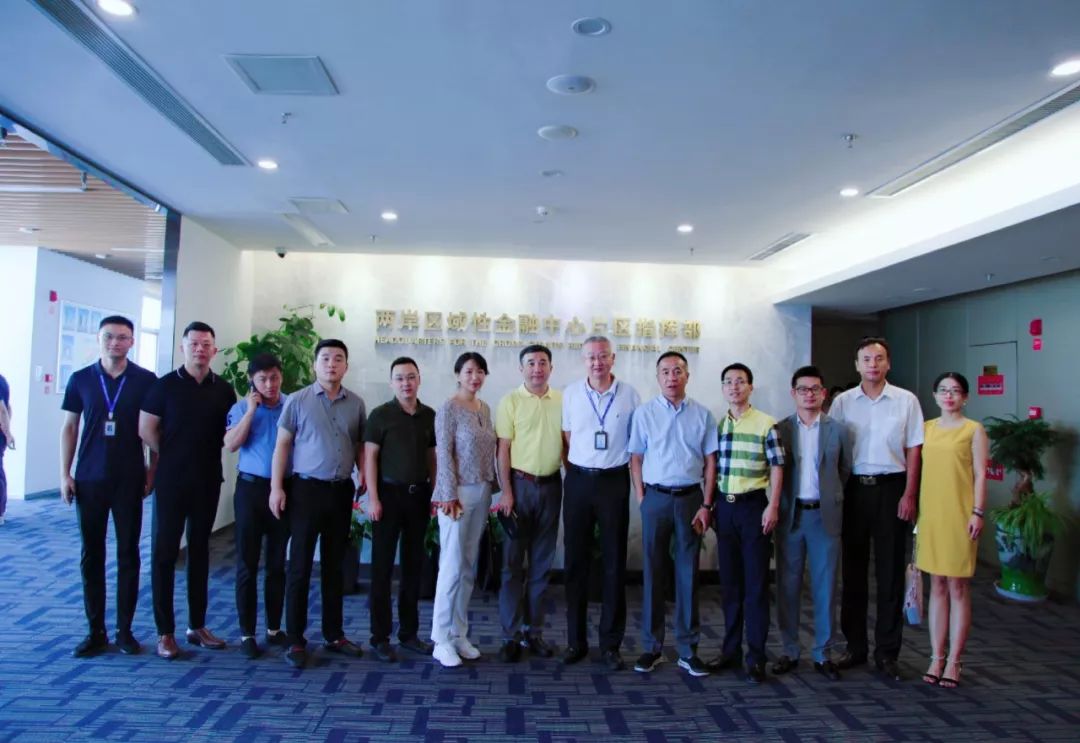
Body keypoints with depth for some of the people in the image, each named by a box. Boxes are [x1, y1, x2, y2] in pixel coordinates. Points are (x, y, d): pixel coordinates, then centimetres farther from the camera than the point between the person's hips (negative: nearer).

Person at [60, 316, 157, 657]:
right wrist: (64, 474, 1)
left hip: (130, 480, -1)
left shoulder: (147, 380, -2)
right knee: (92, 554, 8)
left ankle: (125, 629, 15)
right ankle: (95, 631, 18)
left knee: (128, 554, 5)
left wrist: (152, 472, 0)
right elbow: (69, 428, 7)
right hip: (89, 480, 2)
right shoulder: (81, 379, 3)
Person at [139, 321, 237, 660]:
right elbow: (145, 428, -2)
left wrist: (208, 452, 3)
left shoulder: (224, 390, 4)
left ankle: (197, 625, 21)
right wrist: (172, 455, 2)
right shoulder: (165, 385, -4)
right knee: (164, 552, 1)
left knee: (200, 551, 11)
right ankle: (165, 632, 10)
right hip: (171, 480, -3)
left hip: (208, 480, 3)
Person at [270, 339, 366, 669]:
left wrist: (363, 474, -2)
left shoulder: (356, 403, 6)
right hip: (306, 488, -3)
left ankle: (334, 634, 23)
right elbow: (282, 445, -3)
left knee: (334, 565, 12)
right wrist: (276, 487, -8)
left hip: (342, 491, 3)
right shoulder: (298, 400, -2)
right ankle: (296, 640, 12)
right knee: (300, 565, 2)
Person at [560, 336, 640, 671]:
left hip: (614, 481, -1)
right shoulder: (571, 393, 3)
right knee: (575, 561, 6)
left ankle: (610, 643, 17)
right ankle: (576, 640, 19)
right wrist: (574, 472, 2)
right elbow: (566, 439, 9)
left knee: (614, 563, 5)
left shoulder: (629, 394, -1)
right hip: (578, 480, 1)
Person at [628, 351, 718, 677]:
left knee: (688, 573, 7)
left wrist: (706, 505, -1)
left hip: (691, 497, 1)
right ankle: (651, 647, 17)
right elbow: (636, 459, 3)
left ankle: (687, 650, 18)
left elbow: (710, 461, 5)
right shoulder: (644, 413, 2)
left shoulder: (702, 414, 4)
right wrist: (642, 500, -3)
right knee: (653, 573, 6)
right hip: (656, 497, -1)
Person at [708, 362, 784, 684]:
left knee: (756, 582, 1)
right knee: (729, 582, 11)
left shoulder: (766, 424, -3)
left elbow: (777, 467, -4)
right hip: (724, 507, 4)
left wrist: (773, 506, -11)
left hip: (753, 506, -4)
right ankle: (731, 650, 23)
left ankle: (756, 657, 10)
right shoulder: (716, 424, 8)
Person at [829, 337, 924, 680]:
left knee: (890, 572, 5)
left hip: (891, 488, -1)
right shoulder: (842, 402, 4)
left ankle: (887, 652, 16)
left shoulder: (906, 401, 2)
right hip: (854, 488, 1)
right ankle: (855, 646, 20)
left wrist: (909, 495, -5)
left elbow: (913, 450, 2)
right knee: (852, 571, 8)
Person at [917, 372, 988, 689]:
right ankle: (936, 657, 17)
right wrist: (915, 507, 8)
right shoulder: (927, 428, 11)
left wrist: (977, 512, -10)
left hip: (959, 514, -3)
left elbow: (980, 474, -2)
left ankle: (954, 661, 11)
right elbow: (920, 469, 12)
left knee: (958, 587, 2)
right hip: (930, 513, 4)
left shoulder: (974, 430, 1)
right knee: (937, 586, 9)